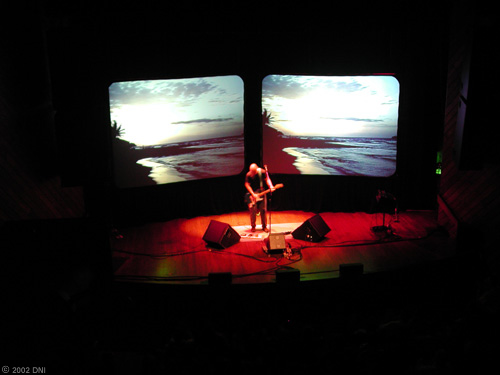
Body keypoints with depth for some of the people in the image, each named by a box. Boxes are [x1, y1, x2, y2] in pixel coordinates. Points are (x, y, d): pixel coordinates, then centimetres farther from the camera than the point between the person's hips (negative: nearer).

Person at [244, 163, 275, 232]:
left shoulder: (262, 172, -9)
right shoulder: (248, 175, -12)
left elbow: (267, 179, 1)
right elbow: (247, 184, -8)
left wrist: (271, 186, -18)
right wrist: (253, 194, -15)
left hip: (261, 192, 1)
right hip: (252, 193, -1)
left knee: (263, 210, 1)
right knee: (253, 209, -7)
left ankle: (264, 226, 14)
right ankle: (253, 226, 9)